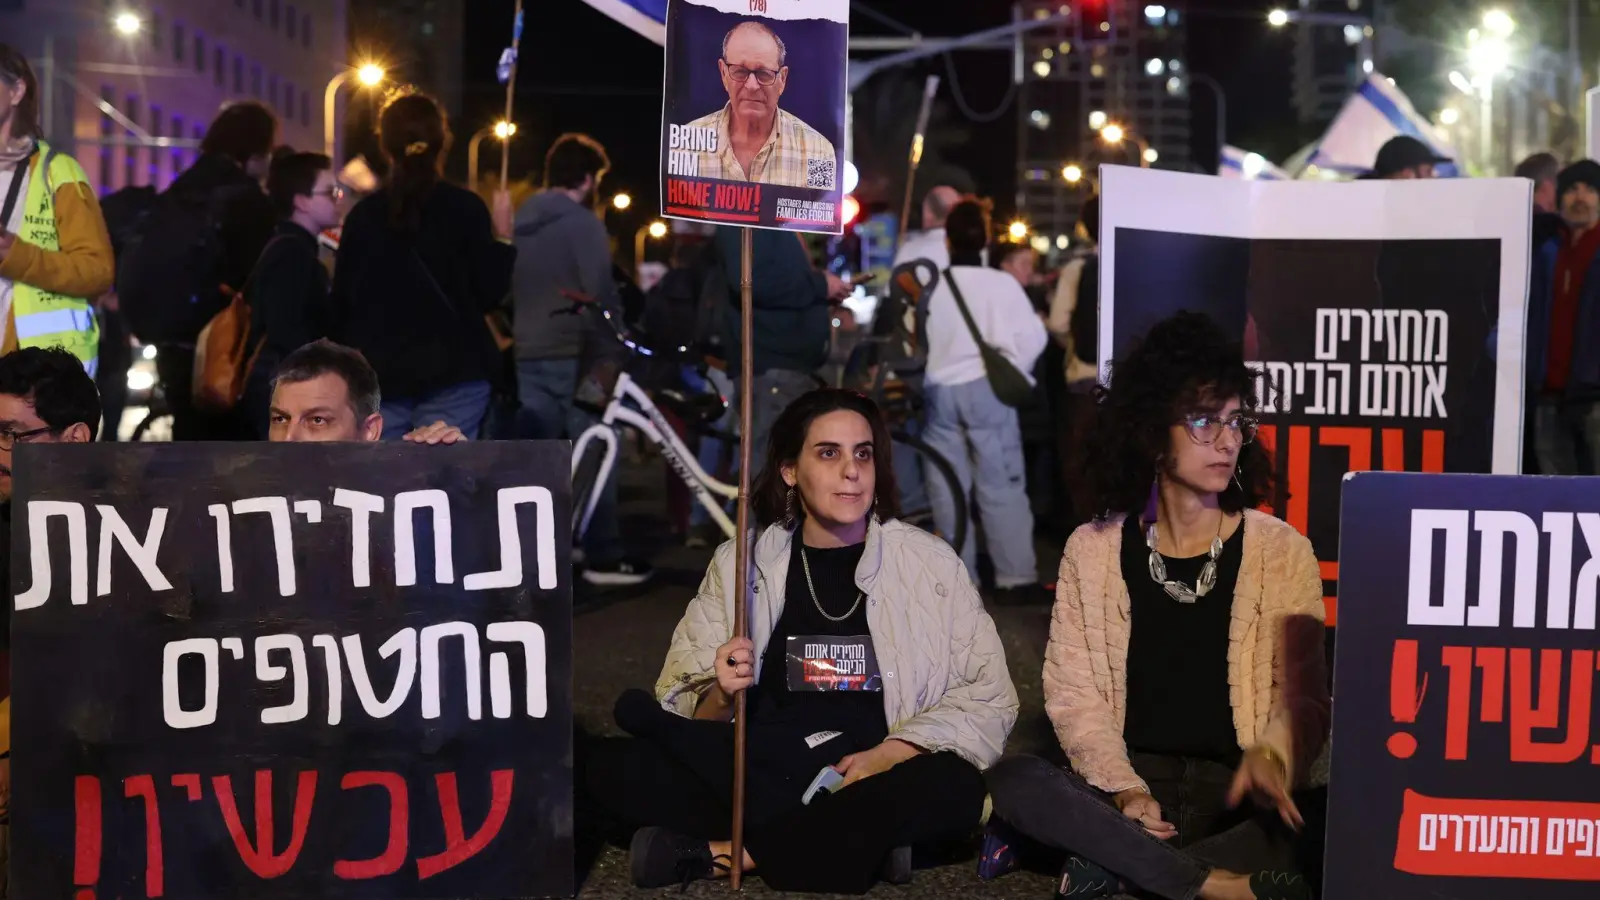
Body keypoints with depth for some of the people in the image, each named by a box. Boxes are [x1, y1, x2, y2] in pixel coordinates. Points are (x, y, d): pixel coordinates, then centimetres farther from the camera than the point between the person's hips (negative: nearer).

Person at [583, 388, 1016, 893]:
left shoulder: (930, 563, 4)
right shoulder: (740, 563, 6)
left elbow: (990, 699, 1)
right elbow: (688, 716, 5)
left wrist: (891, 753, -13)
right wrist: (722, 698, -18)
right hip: (756, 777, 1)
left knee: (954, 789, -34)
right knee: (608, 766, -22)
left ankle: (720, 854, -23)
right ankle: (862, 842, -22)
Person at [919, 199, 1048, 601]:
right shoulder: (1002, 283, -7)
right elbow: (1032, 337, -8)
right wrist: (1011, 375, 6)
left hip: (939, 391, 3)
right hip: (985, 388, -2)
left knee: (948, 487, 10)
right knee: (1001, 485, 1)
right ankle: (1016, 576, -1)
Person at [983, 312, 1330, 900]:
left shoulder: (1282, 551, 3)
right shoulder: (1093, 549, 4)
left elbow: (1302, 694, -2)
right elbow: (1073, 691, 1)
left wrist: (1270, 756, -25)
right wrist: (1122, 787, -17)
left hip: (1235, 789, -1)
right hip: (1129, 786, 1)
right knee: (1012, 783, -30)